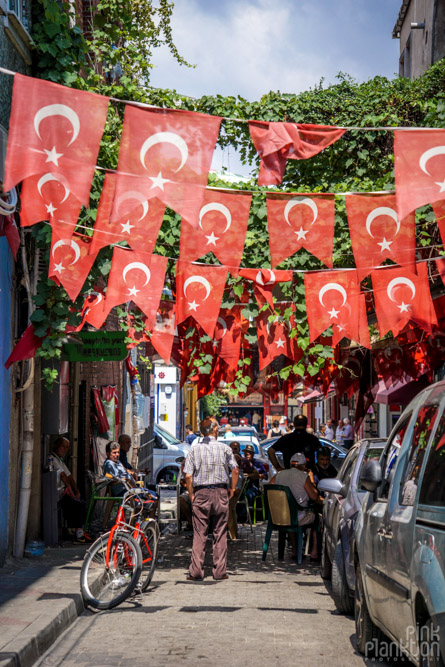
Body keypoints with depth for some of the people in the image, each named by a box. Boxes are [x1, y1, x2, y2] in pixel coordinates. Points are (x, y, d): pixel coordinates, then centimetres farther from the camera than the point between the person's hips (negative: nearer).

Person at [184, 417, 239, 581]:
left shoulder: (195, 449, 2)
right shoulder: (224, 448, 1)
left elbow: (188, 476, -4)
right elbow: (235, 470, -5)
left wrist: (192, 495, 5)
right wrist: (232, 489, 8)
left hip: (201, 493, 0)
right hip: (220, 492, 0)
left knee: (199, 534, 1)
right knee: (220, 534, 6)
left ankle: (196, 572, -2)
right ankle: (220, 572, 7)